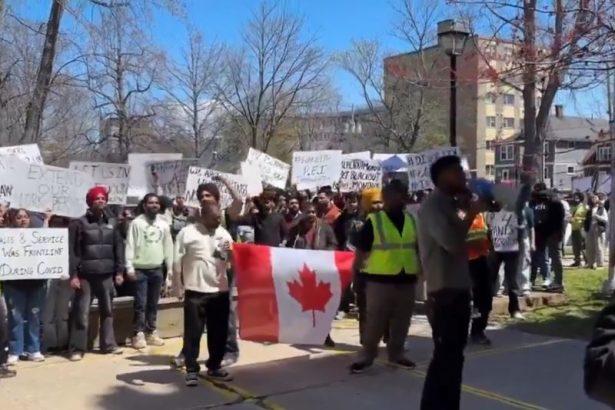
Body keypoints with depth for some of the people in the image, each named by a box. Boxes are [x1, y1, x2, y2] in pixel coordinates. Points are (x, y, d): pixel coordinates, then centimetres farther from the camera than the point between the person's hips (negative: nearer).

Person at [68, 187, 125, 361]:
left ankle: (108, 344, 21)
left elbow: (119, 248, 12)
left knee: (108, 311, 11)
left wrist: (119, 271, 5)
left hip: (106, 275, 4)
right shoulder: (79, 223, -3)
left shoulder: (112, 223, 10)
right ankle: (77, 348, 5)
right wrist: (73, 275, -12)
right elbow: (72, 250, -6)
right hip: (85, 276, -4)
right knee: (81, 313, -3)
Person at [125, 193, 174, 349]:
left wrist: (170, 268, 7)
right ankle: (138, 334, 4)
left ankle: (151, 333, 19)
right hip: (140, 269, -4)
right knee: (140, 304, -3)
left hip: (157, 269, 4)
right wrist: (129, 267, -13)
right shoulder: (136, 223, -5)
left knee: (153, 304, 11)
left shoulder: (164, 224, 7)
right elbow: (130, 246, -8)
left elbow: (168, 246, 10)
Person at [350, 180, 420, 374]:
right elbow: (361, 250, -5)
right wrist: (356, 272, -6)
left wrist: (421, 270, 16)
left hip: (406, 279, 5)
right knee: (375, 321, 2)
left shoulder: (412, 220, 9)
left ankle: (396, 353, 29)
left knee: (401, 321, 14)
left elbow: (418, 248, 18)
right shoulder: (374, 221, -7)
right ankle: (366, 355, 15)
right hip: (380, 280, -5)